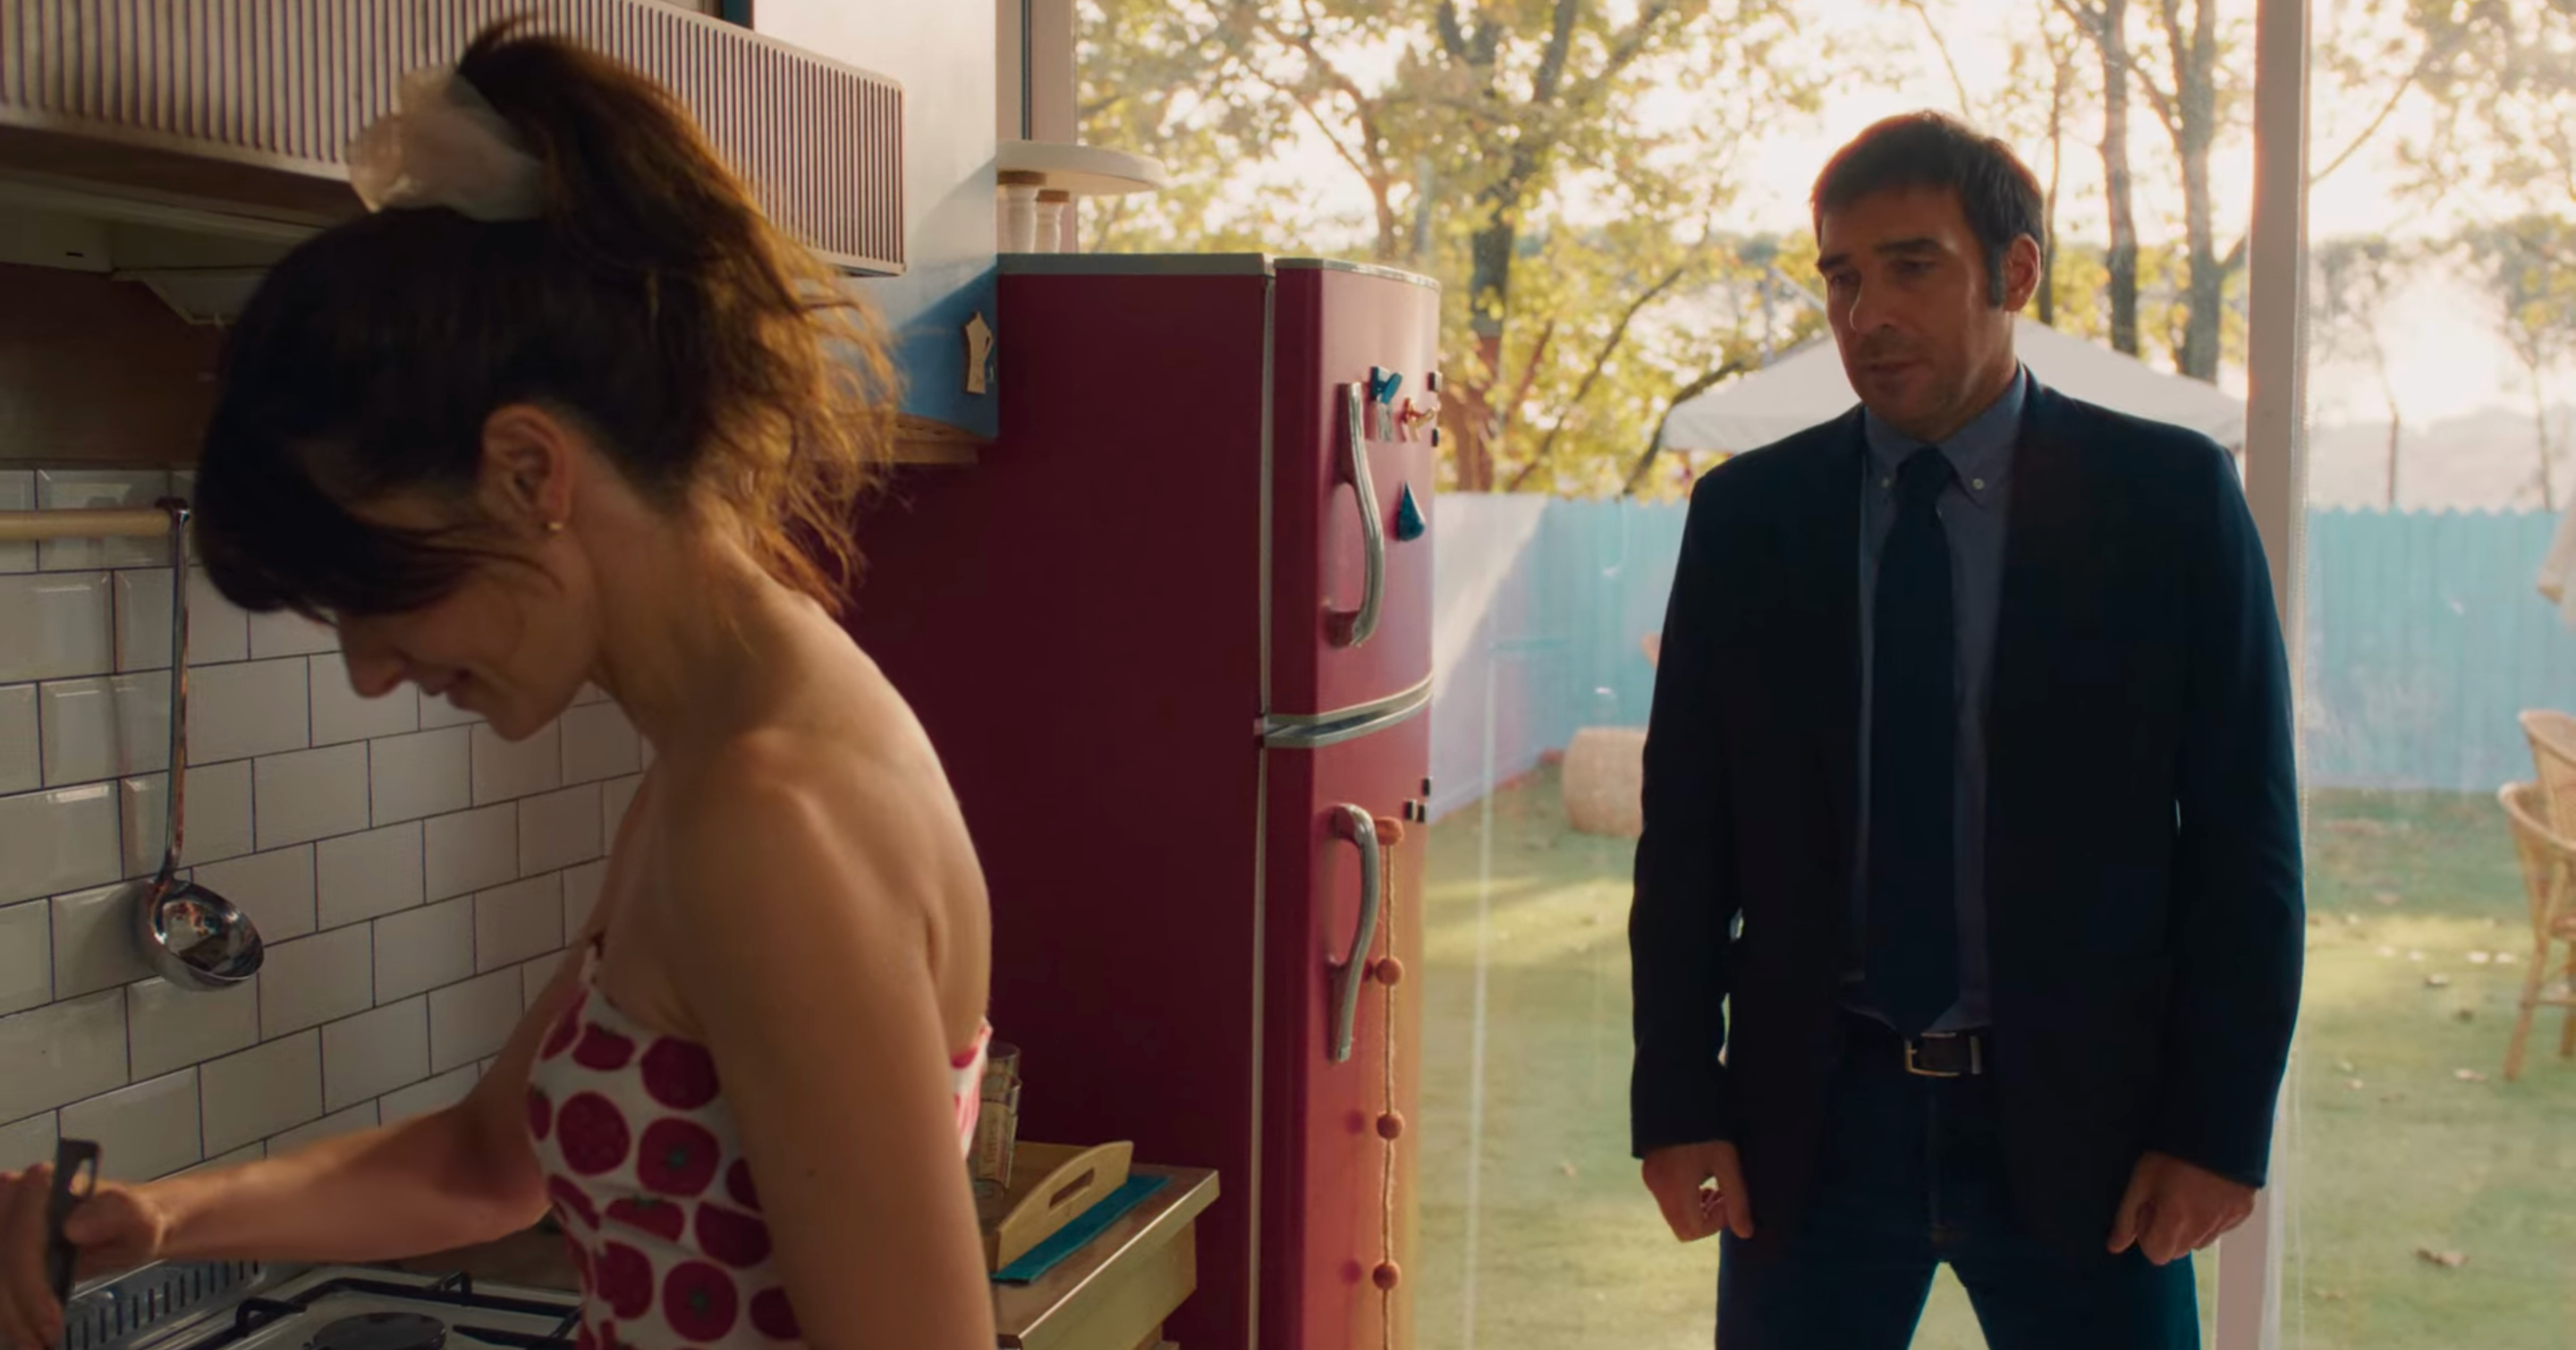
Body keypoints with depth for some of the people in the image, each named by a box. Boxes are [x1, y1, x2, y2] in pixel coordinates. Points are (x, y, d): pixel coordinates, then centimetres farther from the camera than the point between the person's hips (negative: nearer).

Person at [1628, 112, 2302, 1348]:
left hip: (2080, 1114, -1)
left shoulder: (2169, 496, -1)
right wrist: (1675, 1099, -1)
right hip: (1813, 1114, 1)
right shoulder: (1744, 516, 3)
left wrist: (2221, 1122, -6)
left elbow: (2243, 831, -1)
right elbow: (1685, 830, 4)